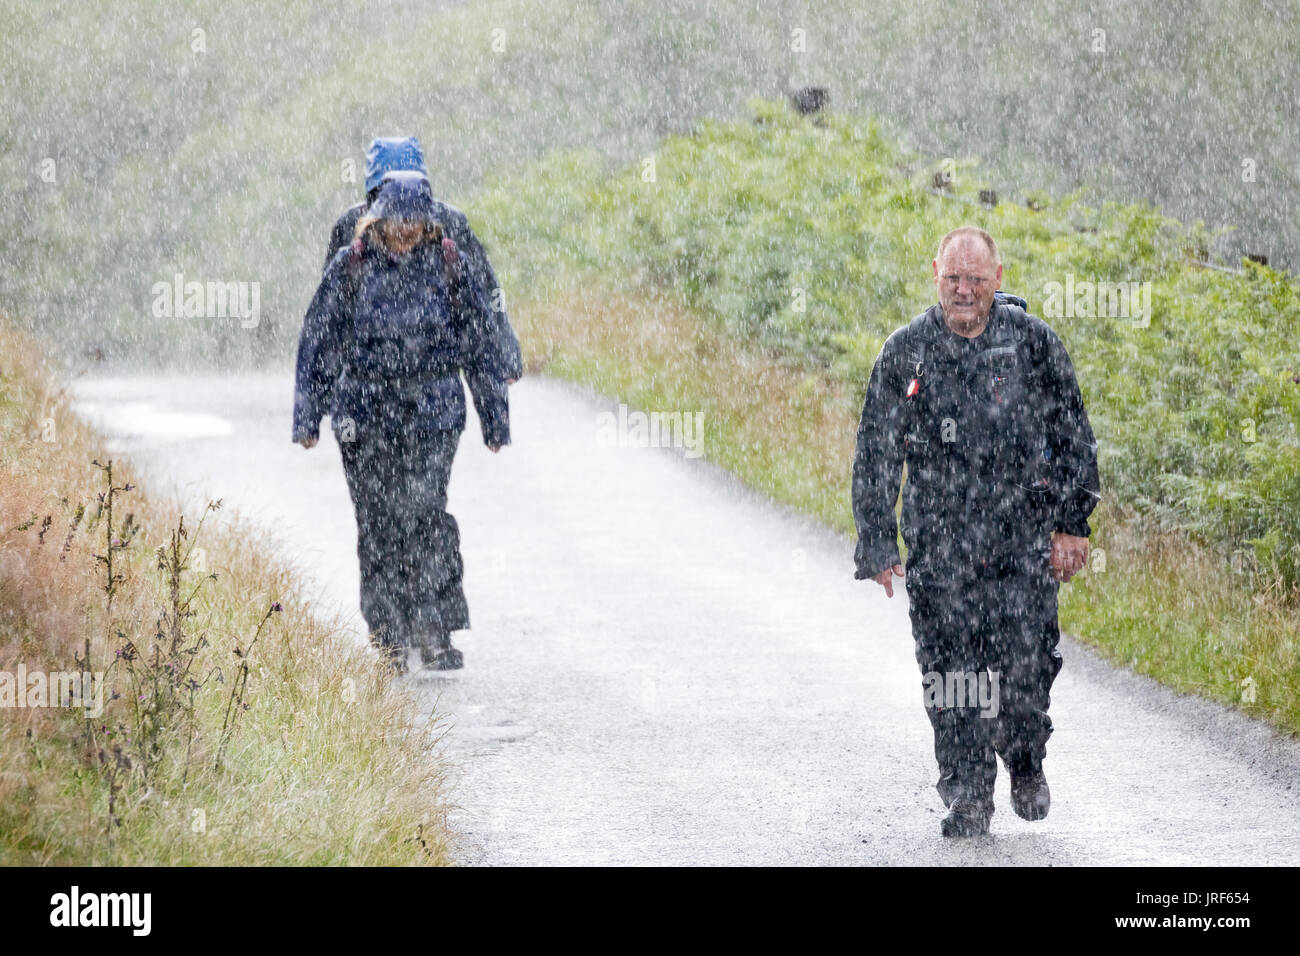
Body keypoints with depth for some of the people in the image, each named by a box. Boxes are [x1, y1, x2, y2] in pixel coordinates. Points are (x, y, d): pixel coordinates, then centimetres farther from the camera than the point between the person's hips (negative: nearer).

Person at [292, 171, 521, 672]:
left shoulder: (447, 263, 2)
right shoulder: (352, 266, 0)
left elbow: (483, 339, 10)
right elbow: (318, 342, 6)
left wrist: (495, 416, 11)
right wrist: (307, 417, 5)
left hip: (432, 410, -1)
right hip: (366, 412, 1)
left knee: (426, 514, -12)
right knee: (377, 522, 0)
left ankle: (435, 632, -6)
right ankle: (389, 636, 9)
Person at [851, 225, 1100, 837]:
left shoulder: (1032, 341, 1)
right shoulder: (905, 352, 1)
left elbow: (1073, 436, 6)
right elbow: (875, 454, 5)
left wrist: (1072, 523, 1)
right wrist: (876, 544, 2)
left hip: (1024, 539, -1)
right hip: (938, 545, 1)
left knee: (1025, 665, -7)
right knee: (950, 672, -2)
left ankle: (1026, 762, 22)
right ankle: (967, 798, 10)